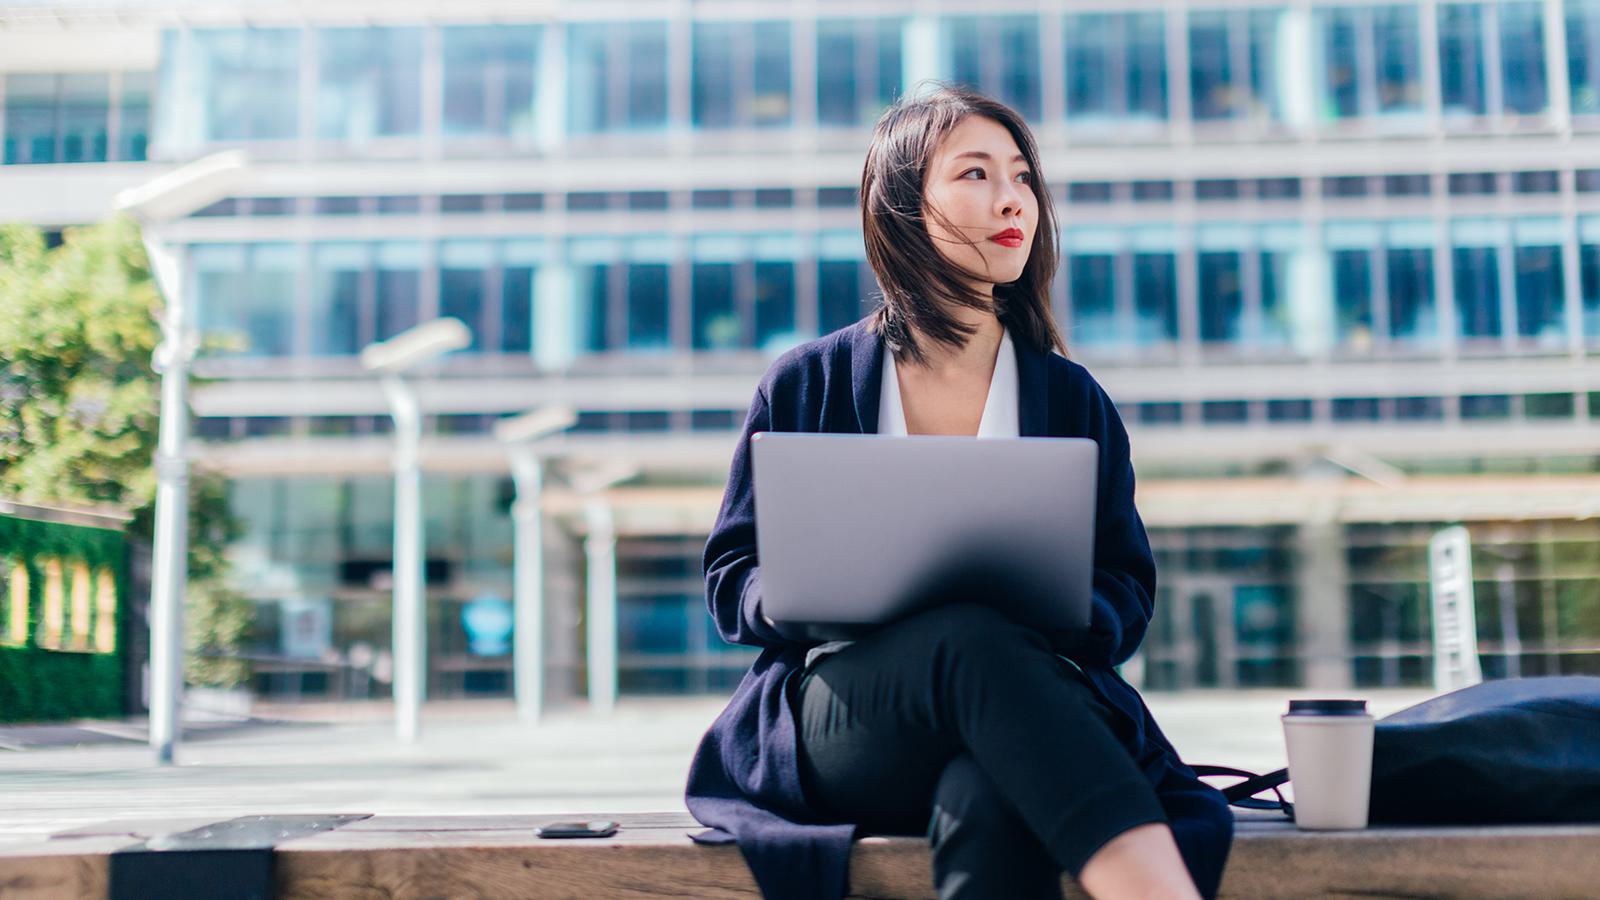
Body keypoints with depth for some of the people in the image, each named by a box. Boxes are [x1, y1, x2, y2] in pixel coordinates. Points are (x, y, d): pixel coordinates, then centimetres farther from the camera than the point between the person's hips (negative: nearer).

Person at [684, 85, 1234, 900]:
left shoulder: (1071, 398, 16)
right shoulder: (805, 384, 11)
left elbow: (1127, 592, 12)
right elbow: (730, 580, 11)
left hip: (1027, 706, 2)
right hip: (837, 724, -1)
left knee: (988, 799, -38)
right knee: (973, 638, -38)